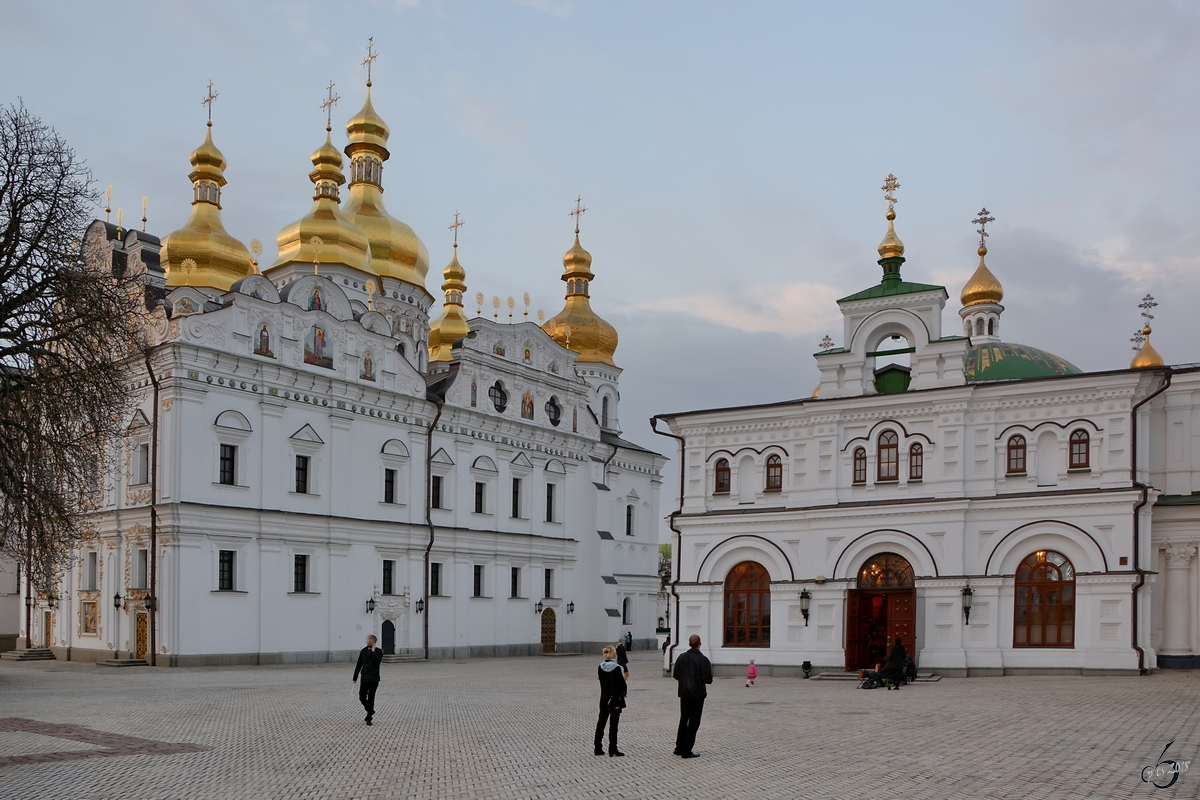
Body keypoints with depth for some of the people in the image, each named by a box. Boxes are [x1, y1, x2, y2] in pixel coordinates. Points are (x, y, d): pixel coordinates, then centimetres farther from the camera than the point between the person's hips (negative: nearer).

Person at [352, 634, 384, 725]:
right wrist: (355, 677, 13)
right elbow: (359, 665, 12)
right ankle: (370, 711, 30)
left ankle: (369, 718, 7)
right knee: (362, 698, 5)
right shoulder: (363, 651, 8)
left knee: (371, 699, -2)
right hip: (364, 678, 4)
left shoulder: (378, 651, -4)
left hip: (373, 679, -4)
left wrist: (373, 652, -18)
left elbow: (377, 662, -21)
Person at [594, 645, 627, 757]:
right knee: (613, 724, 0)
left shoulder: (600, 667, 1)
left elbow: (602, 681, 7)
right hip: (616, 699, -5)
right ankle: (612, 751, 3)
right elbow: (622, 684, -11)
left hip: (604, 699, 5)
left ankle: (598, 749, 17)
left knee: (601, 723, 12)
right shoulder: (617, 668, -16)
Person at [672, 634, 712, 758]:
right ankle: (686, 751, 2)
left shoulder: (682, 658, 0)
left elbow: (675, 675, 3)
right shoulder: (703, 660, -15)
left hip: (684, 693, 5)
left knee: (683, 720, 19)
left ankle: (679, 748, 23)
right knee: (694, 722, 3)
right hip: (697, 694, -5)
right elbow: (708, 679, -18)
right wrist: (700, 678, 3)